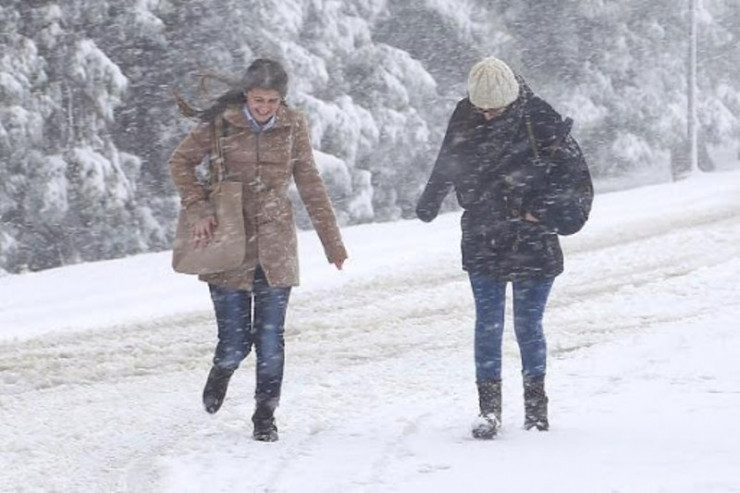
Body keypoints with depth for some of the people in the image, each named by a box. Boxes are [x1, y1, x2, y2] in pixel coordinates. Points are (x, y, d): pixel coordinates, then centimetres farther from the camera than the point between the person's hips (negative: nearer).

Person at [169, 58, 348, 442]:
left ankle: (266, 414, 18)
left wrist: (332, 241, 10)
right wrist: (198, 210, -9)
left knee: (271, 338, 1)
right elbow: (180, 162, 4)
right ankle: (223, 369, 33)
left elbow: (310, 184, 7)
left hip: (275, 246, 2)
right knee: (235, 342, -3)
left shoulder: (292, 127, -1)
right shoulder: (222, 124, -8)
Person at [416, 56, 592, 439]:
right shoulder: (465, 119, -2)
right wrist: (430, 202, 27)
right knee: (488, 324, -2)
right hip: (482, 242, 2)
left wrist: (551, 213, -17)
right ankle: (488, 407, 1)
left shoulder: (540, 121, -12)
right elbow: (446, 167, 16)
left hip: (533, 244, -2)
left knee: (529, 324, 3)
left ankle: (536, 402, 19)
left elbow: (574, 173, -6)